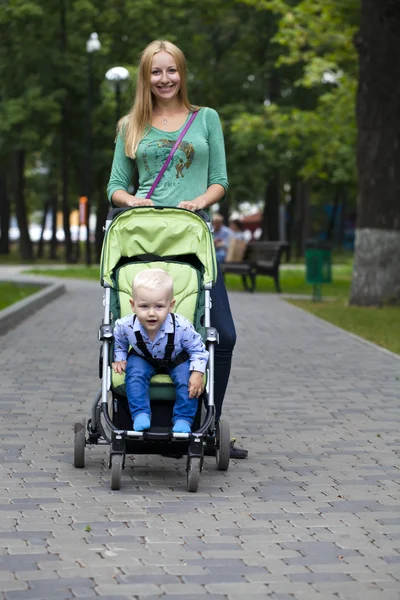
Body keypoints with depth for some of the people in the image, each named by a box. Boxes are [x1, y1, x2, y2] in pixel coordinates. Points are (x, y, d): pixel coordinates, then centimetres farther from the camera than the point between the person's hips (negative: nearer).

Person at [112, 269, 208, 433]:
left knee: (187, 380, -24)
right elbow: (118, 341, -1)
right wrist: (119, 359, -8)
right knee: (135, 372, -26)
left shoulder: (182, 327, -36)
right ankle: (141, 415, -20)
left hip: (176, 360, -1)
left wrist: (197, 373, -28)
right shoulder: (125, 326, -30)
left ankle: (183, 419, -10)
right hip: (143, 358, 1)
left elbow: (197, 350, -18)